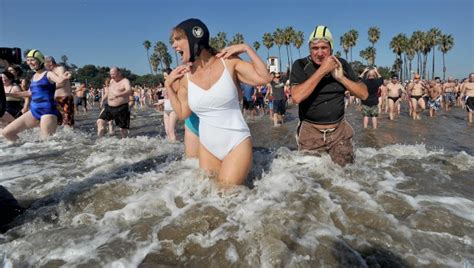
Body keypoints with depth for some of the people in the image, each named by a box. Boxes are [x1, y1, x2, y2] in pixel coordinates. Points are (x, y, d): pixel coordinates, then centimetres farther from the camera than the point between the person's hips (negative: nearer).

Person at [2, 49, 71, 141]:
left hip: (48, 111, -8)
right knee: (6, 132, 5)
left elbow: (59, 80, -26)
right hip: (33, 111, 8)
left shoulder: (48, 74, -4)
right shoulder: (33, 77, 17)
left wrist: (63, 78, -50)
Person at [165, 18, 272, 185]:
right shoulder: (184, 76, 0)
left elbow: (264, 78, -13)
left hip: (236, 144, -4)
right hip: (207, 147, 5)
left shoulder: (228, 62, -9)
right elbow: (182, 114, 8)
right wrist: (168, 86, 2)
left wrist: (247, 48, -9)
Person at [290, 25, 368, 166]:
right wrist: (322, 70, -26)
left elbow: (364, 94, 0)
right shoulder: (300, 65, -10)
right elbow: (297, 97, -27)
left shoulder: (341, 64, 1)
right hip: (310, 131, -3)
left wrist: (341, 77, -15)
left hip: (339, 130, 3)